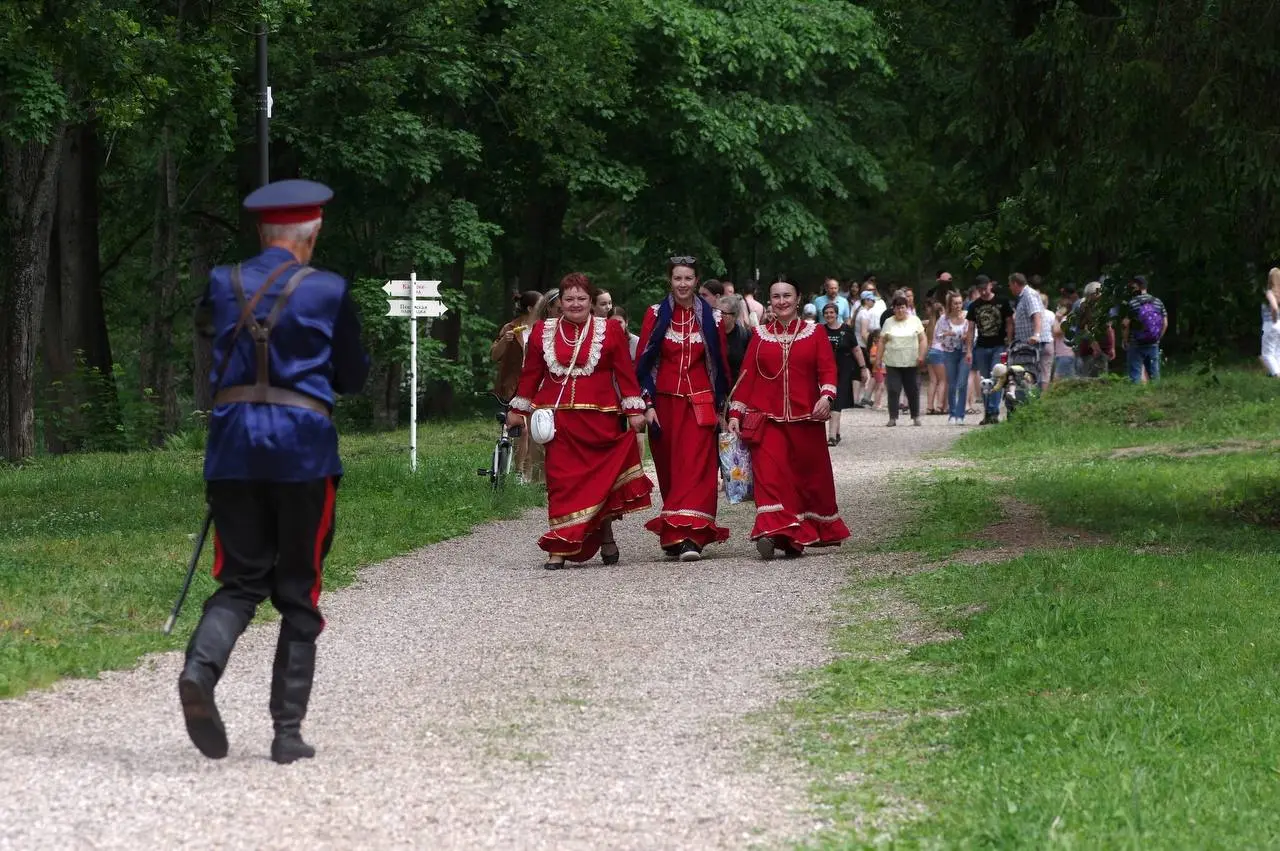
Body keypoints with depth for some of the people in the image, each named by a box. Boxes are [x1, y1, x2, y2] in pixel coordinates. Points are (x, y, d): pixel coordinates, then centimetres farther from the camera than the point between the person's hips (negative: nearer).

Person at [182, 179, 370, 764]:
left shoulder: (223, 286, 5)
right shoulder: (328, 292, -2)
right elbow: (353, 377, 7)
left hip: (233, 444, 2)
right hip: (304, 444, -2)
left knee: (240, 581, 9)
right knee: (298, 594, 7)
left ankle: (201, 666, -23)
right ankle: (287, 733, 6)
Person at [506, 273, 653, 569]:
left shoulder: (609, 331, 5)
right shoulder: (543, 332, 9)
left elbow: (625, 372, 5)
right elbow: (531, 373, 15)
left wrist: (634, 410, 0)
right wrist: (518, 409, 16)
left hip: (599, 419, 0)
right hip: (558, 420, 1)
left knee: (601, 478, 4)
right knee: (561, 481, -5)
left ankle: (605, 536, 24)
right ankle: (559, 549, -5)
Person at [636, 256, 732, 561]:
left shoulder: (710, 318, 5)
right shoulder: (656, 315, 4)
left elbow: (721, 364, 9)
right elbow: (643, 362, 2)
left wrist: (720, 405, 8)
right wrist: (647, 404, -5)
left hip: (699, 404, -1)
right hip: (665, 402, 1)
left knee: (696, 466, -11)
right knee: (669, 470, 6)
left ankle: (690, 537, -20)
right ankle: (673, 535, 18)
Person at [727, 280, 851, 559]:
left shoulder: (813, 333, 7)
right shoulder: (760, 336, 9)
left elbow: (828, 368, -1)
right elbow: (747, 375, 8)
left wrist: (826, 395, -20)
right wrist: (735, 413, 3)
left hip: (805, 420, 1)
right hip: (767, 419, -1)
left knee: (810, 475, 6)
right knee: (769, 472, -16)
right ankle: (771, 531, -24)